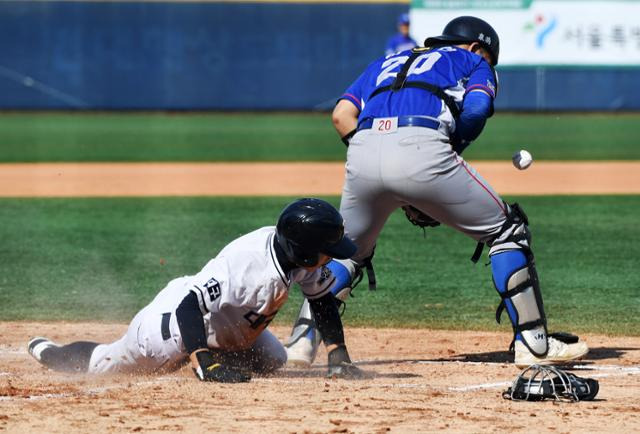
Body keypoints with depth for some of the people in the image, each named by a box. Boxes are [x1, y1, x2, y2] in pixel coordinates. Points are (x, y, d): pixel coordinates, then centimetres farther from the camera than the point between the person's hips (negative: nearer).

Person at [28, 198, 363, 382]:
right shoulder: (247, 264, -42)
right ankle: (46, 351, 42)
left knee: (273, 360, 22)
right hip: (171, 321, -7)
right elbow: (189, 306, -43)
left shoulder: (296, 252, -19)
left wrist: (338, 357, -9)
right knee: (105, 364, 13)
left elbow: (321, 298, -2)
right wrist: (206, 366, -50)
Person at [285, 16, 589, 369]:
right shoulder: (472, 62, 27)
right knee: (505, 231, 13)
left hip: (363, 152, 4)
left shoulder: (387, 63, 38)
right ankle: (533, 344, 9)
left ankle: (301, 341, 11)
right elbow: (477, 106, 3)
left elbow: (341, 115, 22)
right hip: (422, 149, -4)